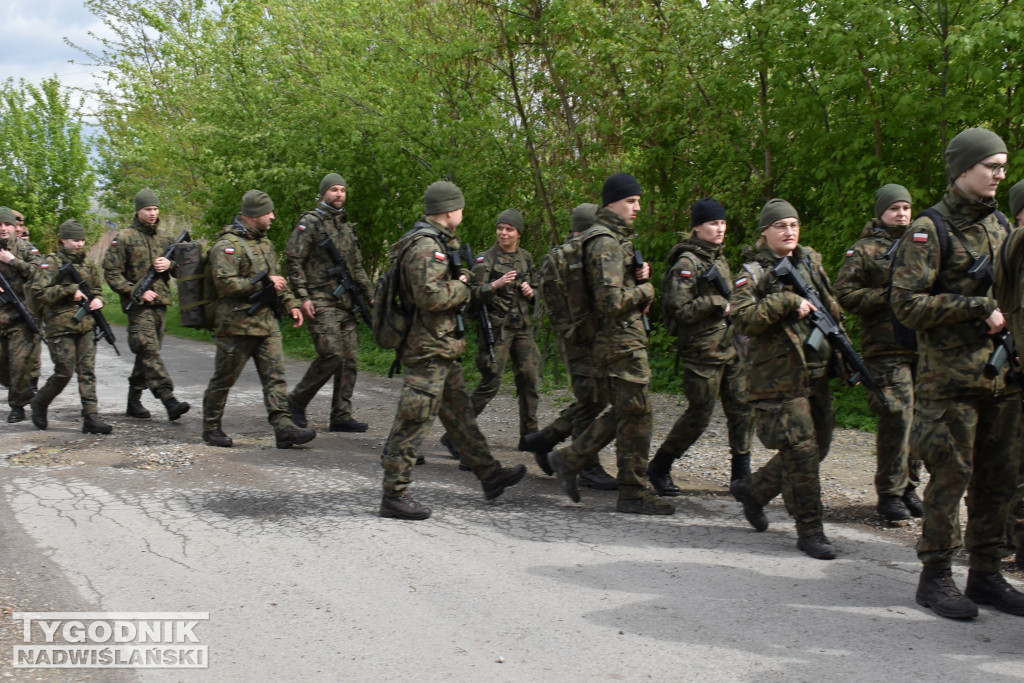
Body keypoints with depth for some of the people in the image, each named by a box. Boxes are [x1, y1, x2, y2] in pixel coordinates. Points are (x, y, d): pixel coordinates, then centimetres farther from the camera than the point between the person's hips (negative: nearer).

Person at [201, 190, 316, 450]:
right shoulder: (227, 245, -12)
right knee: (224, 379, 5)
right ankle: (211, 428, 19)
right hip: (236, 324, -7)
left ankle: (283, 427, -3)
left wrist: (291, 303, 15)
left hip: (266, 322, 8)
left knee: (275, 375, -1)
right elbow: (226, 284, -23)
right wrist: (264, 283, -19)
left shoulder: (264, 242, 16)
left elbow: (277, 277, 26)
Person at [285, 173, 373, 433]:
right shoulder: (309, 223, -3)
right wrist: (303, 297, -16)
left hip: (347, 303, 7)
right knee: (332, 354, -16)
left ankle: (341, 417, 9)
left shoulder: (347, 226, 19)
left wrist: (370, 295, 16)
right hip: (321, 302, -7)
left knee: (350, 359, 3)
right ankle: (297, 401, 3)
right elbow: (294, 262, -9)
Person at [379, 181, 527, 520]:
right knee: (413, 420, -6)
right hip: (429, 350, -11)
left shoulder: (437, 242, 16)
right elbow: (431, 296, -28)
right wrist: (463, 287, -13)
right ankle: (394, 495, -1)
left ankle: (490, 474, 30)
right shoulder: (425, 246, -18)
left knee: (460, 412, 18)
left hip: (442, 348, 11)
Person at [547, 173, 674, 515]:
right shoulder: (605, 242, -16)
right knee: (636, 416, -4)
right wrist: (646, 290, -9)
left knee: (622, 412, 17)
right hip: (622, 340, -10)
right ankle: (634, 494, 4)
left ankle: (569, 458, 21)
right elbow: (612, 300, -25)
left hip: (622, 339, 10)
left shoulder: (618, 238, 17)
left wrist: (639, 273, 4)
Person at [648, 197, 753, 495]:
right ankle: (659, 467, 14)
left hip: (730, 346, 8)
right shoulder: (686, 263, -12)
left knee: (742, 409, 5)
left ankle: (741, 473, 15)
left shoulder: (719, 259, 15)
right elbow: (679, 309, -19)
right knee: (699, 415, -2)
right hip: (702, 351, -8)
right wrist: (716, 304, -16)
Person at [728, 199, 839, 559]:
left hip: (816, 376, 7)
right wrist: (788, 301, -22)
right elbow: (744, 319, -19)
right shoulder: (754, 272, -5)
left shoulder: (811, 263, 14)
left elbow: (833, 311, 23)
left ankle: (753, 489, 30)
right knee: (801, 451, -8)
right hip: (779, 377, -7)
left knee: (818, 446, 12)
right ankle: (809, 530, 4)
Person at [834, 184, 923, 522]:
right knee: (897, 418, -10)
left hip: (924, 347, 6)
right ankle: (889, 494, 1)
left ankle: (909, 487, 21)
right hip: (886, 349, -5)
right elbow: (845, 295, -5)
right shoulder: (864, 250, 2)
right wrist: (889, 294, -14)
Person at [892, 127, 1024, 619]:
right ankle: (935, 578, 10)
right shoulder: (930, 230, -6)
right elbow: (907, 305, -14)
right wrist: (978, 307, -17)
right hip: (950, 378, -7)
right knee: (950, 476, -3)